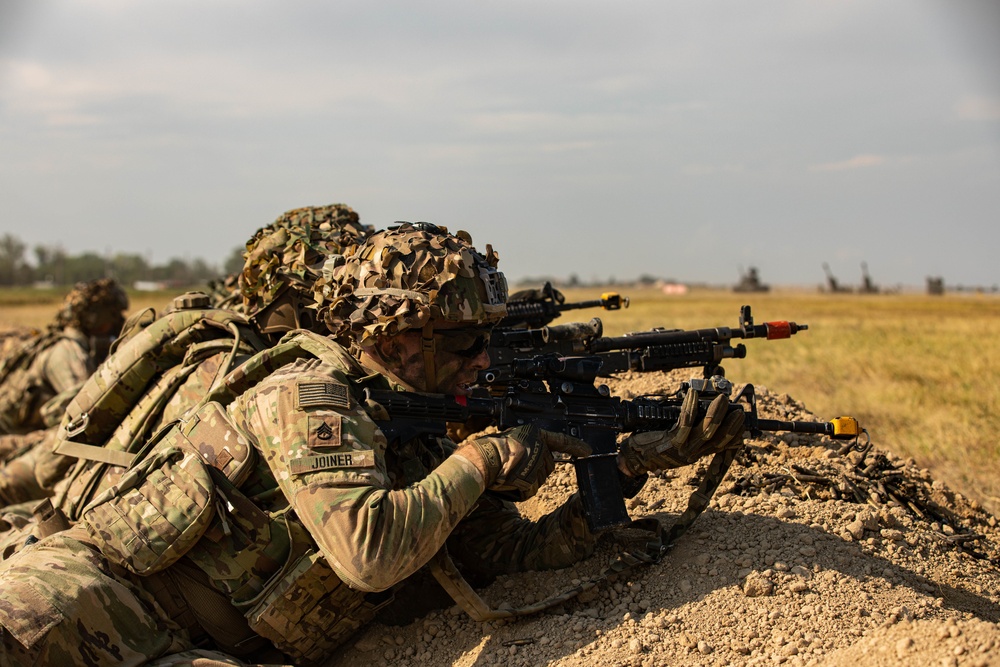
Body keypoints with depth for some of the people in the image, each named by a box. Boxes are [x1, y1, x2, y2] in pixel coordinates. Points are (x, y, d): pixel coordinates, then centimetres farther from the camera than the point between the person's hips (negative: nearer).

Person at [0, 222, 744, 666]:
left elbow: (524, 547, 13)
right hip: (108, 584, -6)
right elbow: (370, 551, -26)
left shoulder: (420, 445, 12)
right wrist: (483, 459, -14)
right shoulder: (310, 394, -13)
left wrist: (641, 458, 7)